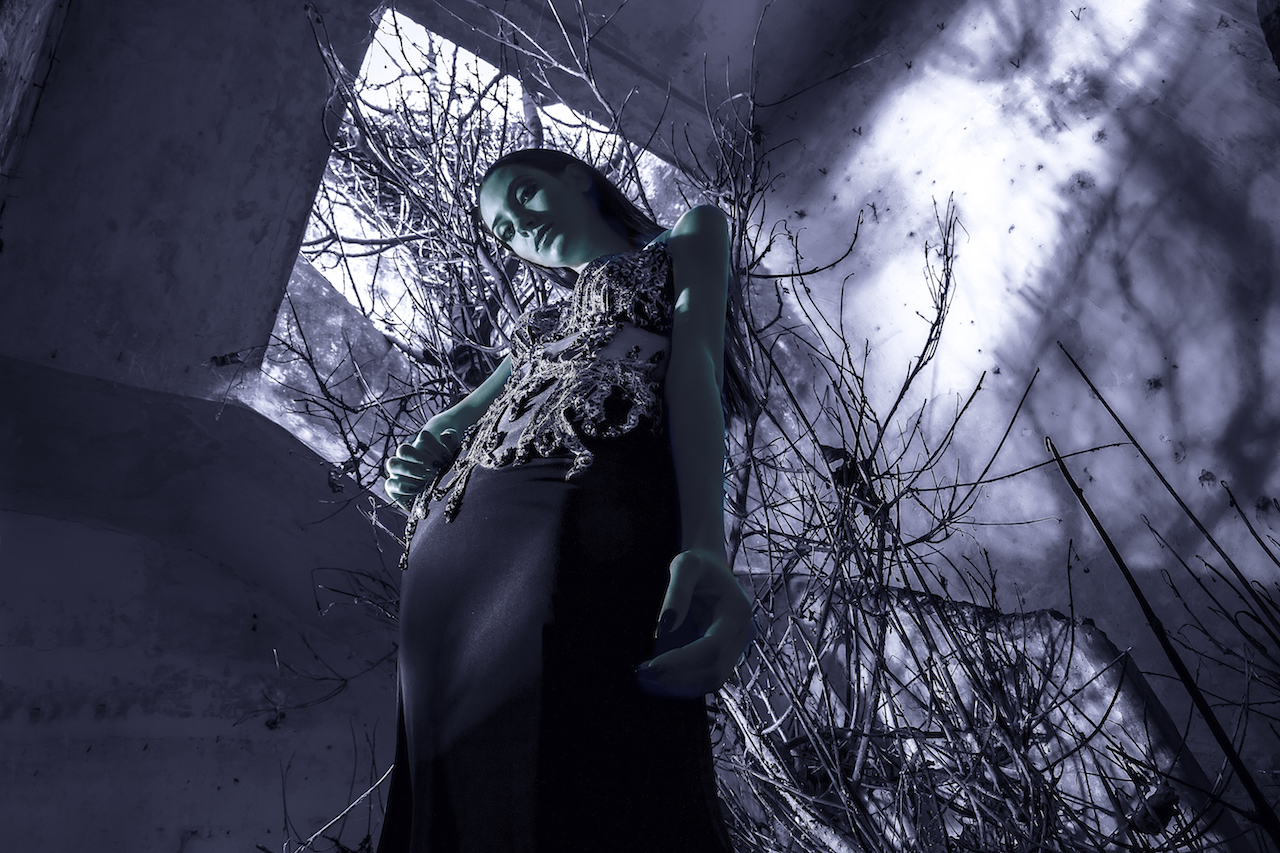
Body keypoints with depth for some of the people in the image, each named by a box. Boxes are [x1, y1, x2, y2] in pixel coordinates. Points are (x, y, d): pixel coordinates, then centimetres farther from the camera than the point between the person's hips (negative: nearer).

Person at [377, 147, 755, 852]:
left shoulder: (688, 237, 23)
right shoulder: (544, 319, 40)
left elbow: (696, 361, 2)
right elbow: (466, 413, 28)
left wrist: (705, 546, -17)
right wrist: (417, 459, 1)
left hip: (589, 511, -6)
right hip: (452, 544, 7)